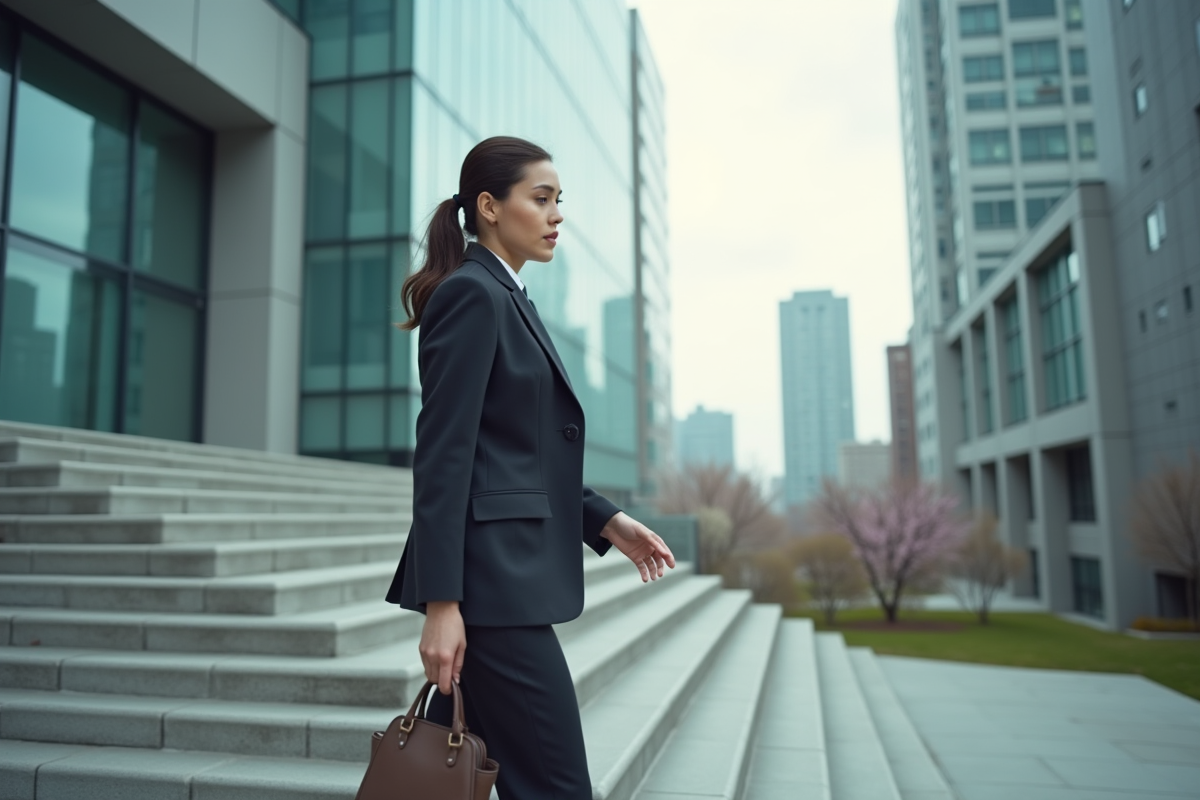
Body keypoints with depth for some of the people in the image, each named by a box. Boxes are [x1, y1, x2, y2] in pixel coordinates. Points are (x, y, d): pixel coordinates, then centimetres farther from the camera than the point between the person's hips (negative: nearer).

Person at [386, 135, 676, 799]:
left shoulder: (508, 298, 18)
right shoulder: (471, 293, -10)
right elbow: (442, 453, -17)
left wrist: (607, 521, 14)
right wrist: (441, 605, -20)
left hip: (510, 572, 10)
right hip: (489, 578, -10)